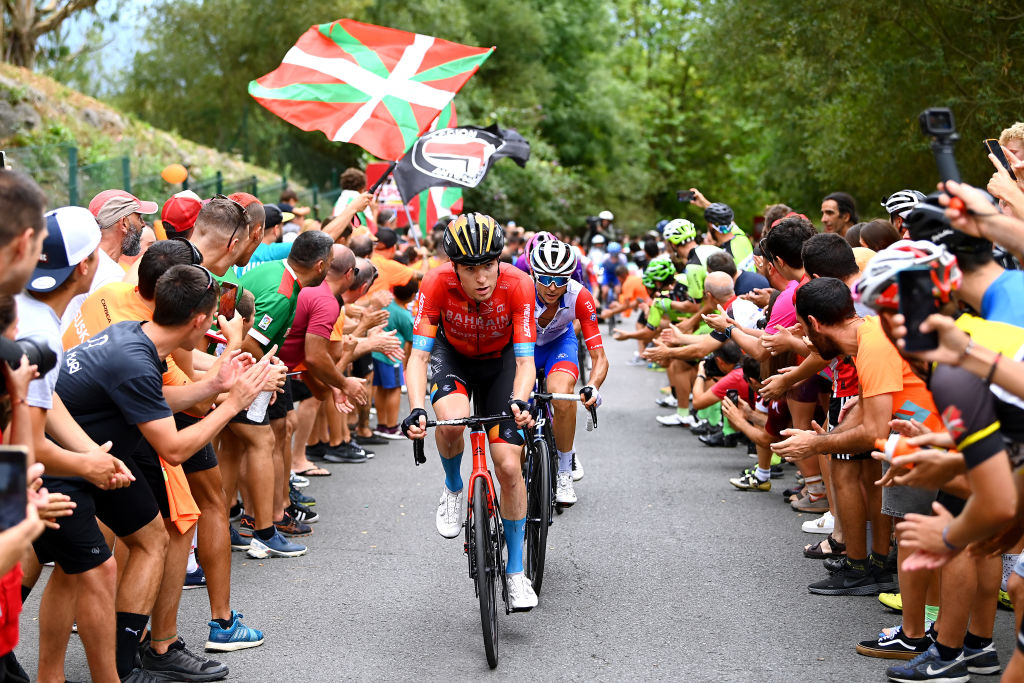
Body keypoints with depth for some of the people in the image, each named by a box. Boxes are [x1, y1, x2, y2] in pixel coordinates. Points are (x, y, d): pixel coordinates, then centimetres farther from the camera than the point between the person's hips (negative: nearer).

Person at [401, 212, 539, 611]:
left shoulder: (517, 285, -31)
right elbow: (419, 355, -32)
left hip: (500, 361, 0)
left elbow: (525, 360, -31)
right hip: (452, 355, 0)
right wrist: (416, 409, -48)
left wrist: (519, 402, -50)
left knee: (509, 466, -10)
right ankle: (453, 488, 1)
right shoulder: (437, 284, -31)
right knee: (452, 420, -34)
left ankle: (515, 572, 6)